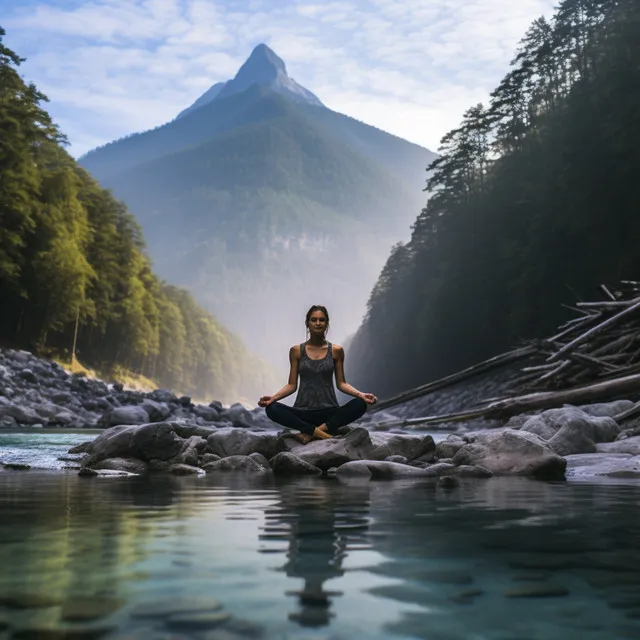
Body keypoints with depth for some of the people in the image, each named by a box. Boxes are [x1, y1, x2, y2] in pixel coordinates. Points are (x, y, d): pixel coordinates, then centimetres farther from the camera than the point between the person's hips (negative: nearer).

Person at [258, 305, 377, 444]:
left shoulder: (336, 350, 5)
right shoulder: (296, 351, 5)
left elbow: (341, 383, 6)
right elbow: (292, 385, 4)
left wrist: (361, 394, -12)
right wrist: (273, 397, -14)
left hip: (329, 411, 1)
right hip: (303, 412, 0)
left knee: (360, 405, -28)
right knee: (272, 409, -28)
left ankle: (310, 433, -27)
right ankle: (320, 432, -28)